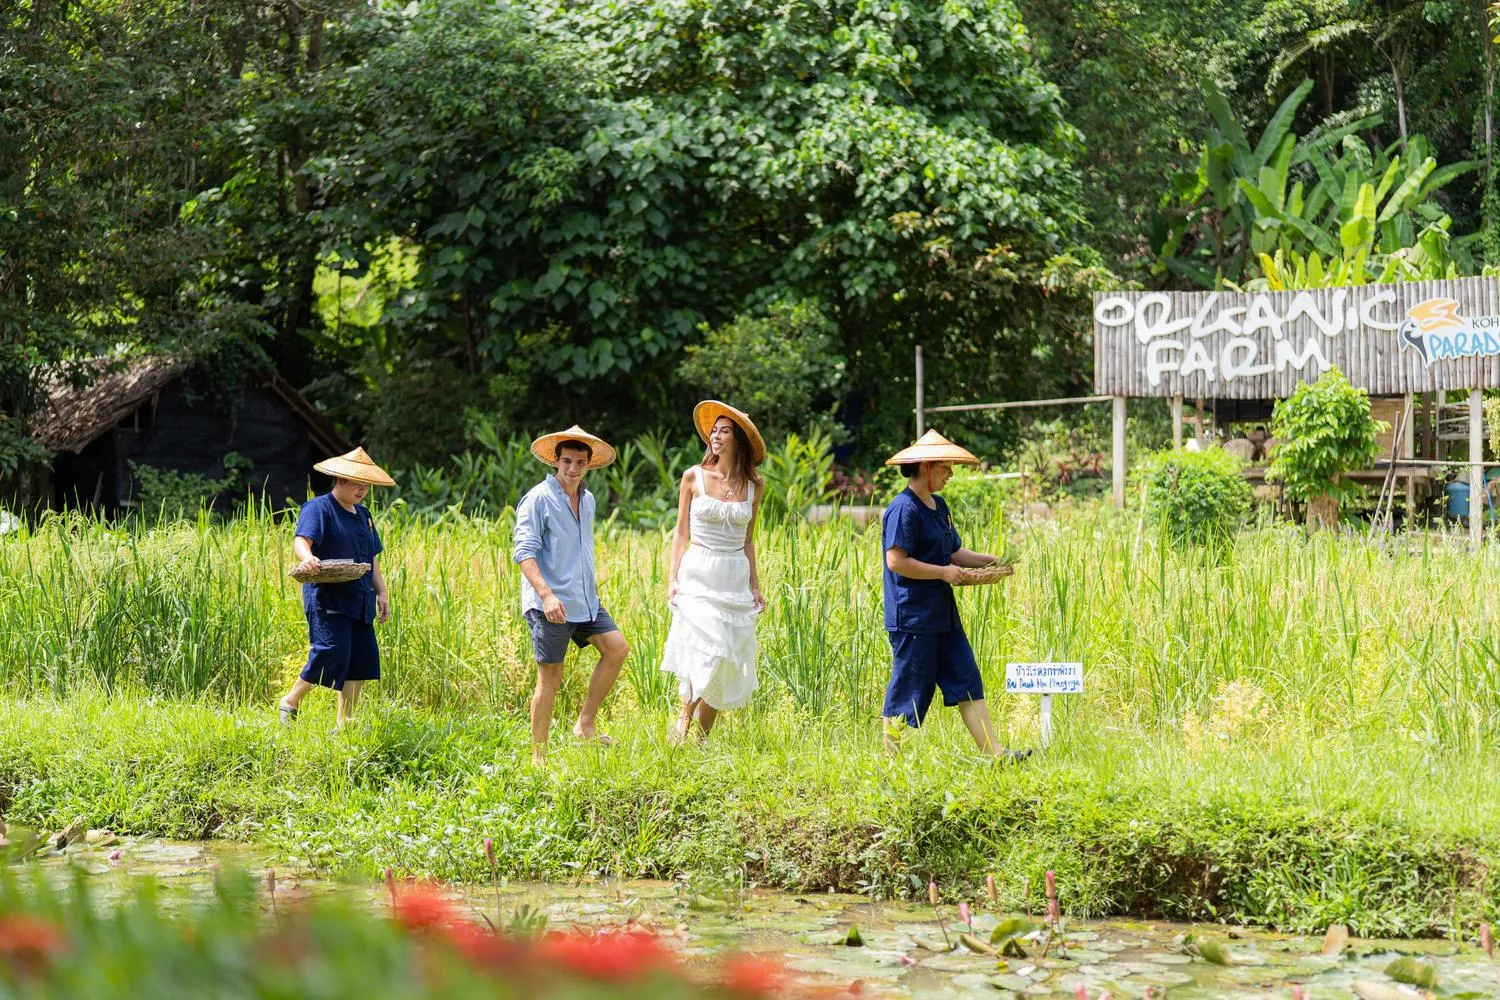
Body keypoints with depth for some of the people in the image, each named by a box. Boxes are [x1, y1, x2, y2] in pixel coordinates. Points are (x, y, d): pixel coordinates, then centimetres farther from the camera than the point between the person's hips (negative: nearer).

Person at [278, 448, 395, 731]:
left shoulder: (362, 514, 21)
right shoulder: (319, 508, -5)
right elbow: (301, 541, -21)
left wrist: (381, 592, 17)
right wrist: (307, 558, -43)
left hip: (359, 601, 8)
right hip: (327, 598, -8)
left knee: (362, 659, 3)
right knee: (332, 654, -18)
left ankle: (343, 722, 10)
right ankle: (290, 702, 0)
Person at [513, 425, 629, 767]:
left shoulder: (588, 500, 13)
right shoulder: (539, 499, -10)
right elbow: (524, 552, -17)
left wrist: (594, 588, 25)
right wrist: (546, 594, -27)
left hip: (584, 601, 7)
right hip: (549, 605, -7)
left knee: (617, 648, -5)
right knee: (550, 678, -4)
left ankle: (585, 724, 6)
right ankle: (538, 758, 4)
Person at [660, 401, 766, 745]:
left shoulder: (753, 486, 7)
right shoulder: (694, 477, 0)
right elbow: (681, 532, 2)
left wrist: (755, 585, 11)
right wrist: (672, 579, -6)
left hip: (735, 578, 3)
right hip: (698, 574, -3)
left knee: (725, 665, 2)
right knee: (709, 651, -20)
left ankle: (703, 737, 11)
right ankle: (684, 717, -3)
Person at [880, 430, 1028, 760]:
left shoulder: (938, 506, 16)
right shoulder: (904, 509, -16)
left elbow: (954, 552, 24)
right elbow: (896, 561, -23)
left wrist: (988, 560, 8)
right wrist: (943, 572, -19)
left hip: (943, 615, 10)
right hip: (912, 618, -10)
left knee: (967, 683, 6)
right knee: (908, 693, -3)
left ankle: (993, 751, 6)